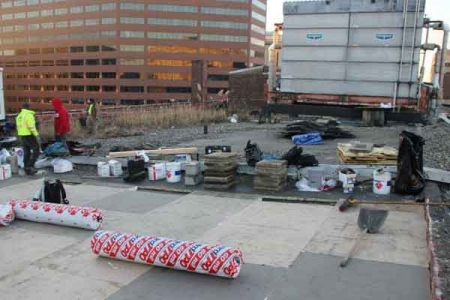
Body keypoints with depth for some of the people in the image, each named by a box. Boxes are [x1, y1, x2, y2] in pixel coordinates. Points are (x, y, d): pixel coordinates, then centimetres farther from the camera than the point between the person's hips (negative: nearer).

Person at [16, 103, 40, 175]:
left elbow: (19, 127, 18)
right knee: (36, 150, -2)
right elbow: (32, 127, -21)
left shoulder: (19, 116, 14)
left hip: (22, 136, 8)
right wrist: (37, 136, -19)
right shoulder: (29, 115, -13)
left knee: (26, 153, 11)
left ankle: (27, 169, 13)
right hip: (29, 136, -8)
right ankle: (30, 166, -11)